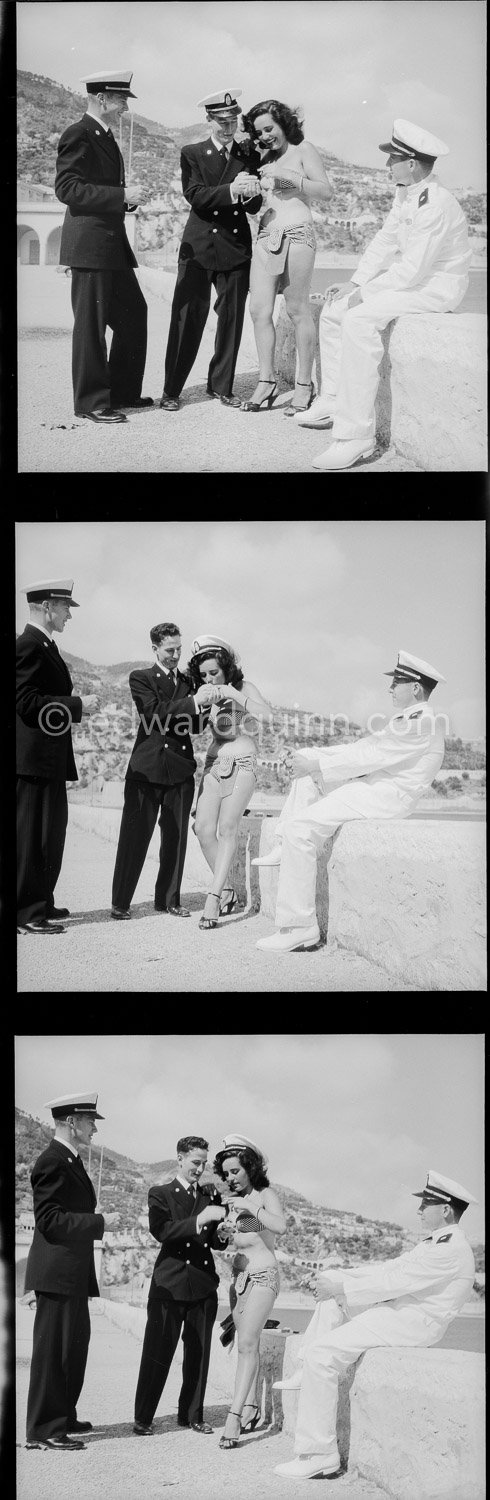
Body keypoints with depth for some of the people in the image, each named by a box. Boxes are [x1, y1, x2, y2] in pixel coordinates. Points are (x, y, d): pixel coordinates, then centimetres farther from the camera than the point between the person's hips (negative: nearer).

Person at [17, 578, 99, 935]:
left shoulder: (45, 647, 18)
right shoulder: (29, 647, -14)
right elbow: (27, 703, -22)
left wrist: (78, 704, 14)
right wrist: (77, 704, -18)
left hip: (49, 759, 11)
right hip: (34, 757, -11)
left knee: (50, 833, 17)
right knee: (32, 835, -6)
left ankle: (41, 904, 27)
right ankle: (27, 912, -3)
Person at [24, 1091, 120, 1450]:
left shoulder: (70, 1161, 16)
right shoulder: (53, 1163, -16)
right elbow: (50, 1221, -22)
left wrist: (97, 1219, 13)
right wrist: (99, 1222, -21)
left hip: (73, 1273, 11)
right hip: (57, 1272, -11)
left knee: (74, 1346, 18)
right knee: (53, 1349, -5)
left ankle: (63, 1419, 30)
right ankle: (43, 1430, 0)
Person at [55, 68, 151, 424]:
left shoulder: (105, 138, 19)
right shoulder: (78, 136, -10)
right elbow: (67, 188, -19)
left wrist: (128, 197, 8)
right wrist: (121, 195, -21)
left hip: (113, 243, 10)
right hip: (89, 244, -10)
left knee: (133, 313, 14)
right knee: (91, 322, -5)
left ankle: (123, 390, 24)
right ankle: (91, 401, 2)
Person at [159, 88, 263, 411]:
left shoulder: (249, 158, 11)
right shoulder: (192, 154, 5)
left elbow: (255, 207, 2)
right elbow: (195, 195, -10)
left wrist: (251, 193, -21)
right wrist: (231, 191, -25)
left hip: (236, 248, 3)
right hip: (199, 247, -3)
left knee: (232, 318, 6)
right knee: (187, 320, -6)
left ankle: (222, 385, 19)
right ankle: (172, 390, -1)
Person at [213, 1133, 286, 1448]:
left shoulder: (266, 1194, -4)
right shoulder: (234, 1200, 16)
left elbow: (280, 1226, -22)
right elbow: (229, 1241, 18)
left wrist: (250, 1208, -22)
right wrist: (222, 1232, -2)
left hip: (263, 1275, -7)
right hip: (241, 1276, 7)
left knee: (247, 1343, -16)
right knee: (248, 1344, 8)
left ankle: (235, 1416, -23)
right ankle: (251, 1408, 14)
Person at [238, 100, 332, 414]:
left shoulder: (303, 150, 2)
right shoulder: (266, 157, 21)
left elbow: (326, 190, -8)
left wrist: (288, 176, -15)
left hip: (296, 232, -6)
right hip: (266, 234, 6)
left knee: (298, 311, -5)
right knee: (259, 310, -3)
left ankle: (304, 386, 0)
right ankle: (267, 382, 2)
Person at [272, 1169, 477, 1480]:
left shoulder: (452, 1250, -19)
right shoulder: (436, 1242, 15)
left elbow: (396, 1280, -22)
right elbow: (393, 1267, 17)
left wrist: (343, 1287, -15)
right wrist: (347, 1274, 7)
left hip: (411, 1324, -11)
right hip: (393, 1311, 11)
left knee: (321, 1352, -20)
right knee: (332, 1281, 18)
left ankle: (319, 1452, -18)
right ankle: (309, 1373, 12)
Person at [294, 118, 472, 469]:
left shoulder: (435, 204, -24)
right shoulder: (405, 195, 8)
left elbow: (413, 268, -26)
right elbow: (385, 242, 15)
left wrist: (365, 293, -17)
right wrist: (355, 283, 4)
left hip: (437, 287, -11)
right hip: (411, 278, 11)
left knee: (359, 319, -31)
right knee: (333, 311, 13)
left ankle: (356, 435, -32)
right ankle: (333, 403, 21)